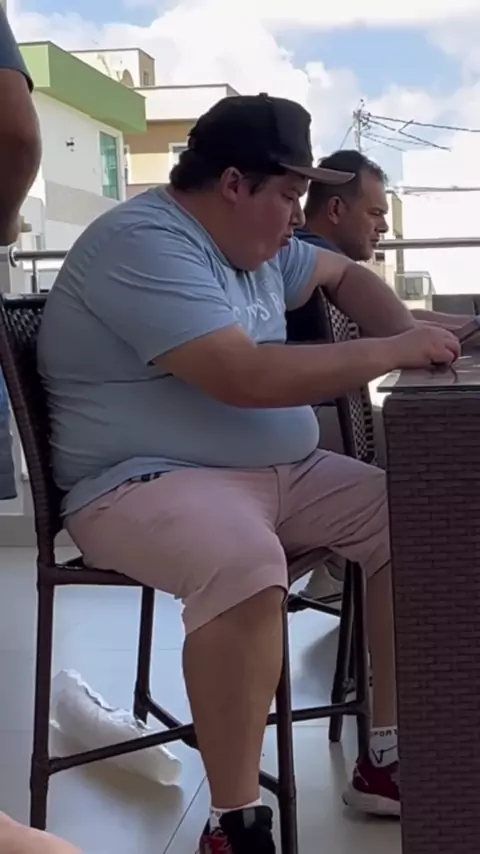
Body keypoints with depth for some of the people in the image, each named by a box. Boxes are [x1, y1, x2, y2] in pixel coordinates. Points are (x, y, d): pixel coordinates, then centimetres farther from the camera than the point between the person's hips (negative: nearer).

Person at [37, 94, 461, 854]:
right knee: (249, 566, -39)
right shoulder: (144, 244, -18)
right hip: (149, 481, -9)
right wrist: (391, 354, -19)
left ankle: (388, 759, 5)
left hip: (280, 472, 10)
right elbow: (244, 378, -28)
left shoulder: (251, 242, 12)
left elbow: (345, 274, 30)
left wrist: (408, 333, 9)